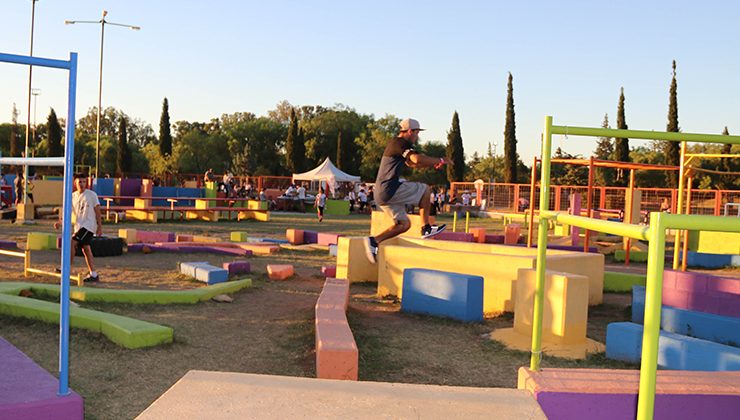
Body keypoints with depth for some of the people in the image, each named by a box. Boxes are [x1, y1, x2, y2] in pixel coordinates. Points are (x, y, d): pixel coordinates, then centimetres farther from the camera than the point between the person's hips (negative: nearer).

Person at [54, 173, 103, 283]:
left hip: (89, 225, -6)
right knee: (85, 249, 8)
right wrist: (60, 222, -8)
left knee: (72, 243, -16)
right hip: (79, 226, 6)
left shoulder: (92, 194, -6)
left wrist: (100, 226, -8)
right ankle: (93, 275, 14)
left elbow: (97, 211, -4)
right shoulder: (72, 196, 8)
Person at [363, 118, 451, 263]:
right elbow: (417, 159, -27)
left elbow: (411, 163, 35)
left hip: (382, 194, 10)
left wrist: (434, 164, 25)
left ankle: (374, 241, 2)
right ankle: (426, 228, -1)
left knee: (404, 224, 13)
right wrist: (440, 160, -15)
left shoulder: (395, 144, 23)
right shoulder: (400, 143, -10)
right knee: (425, 189, -1)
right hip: (390, 190, -10)